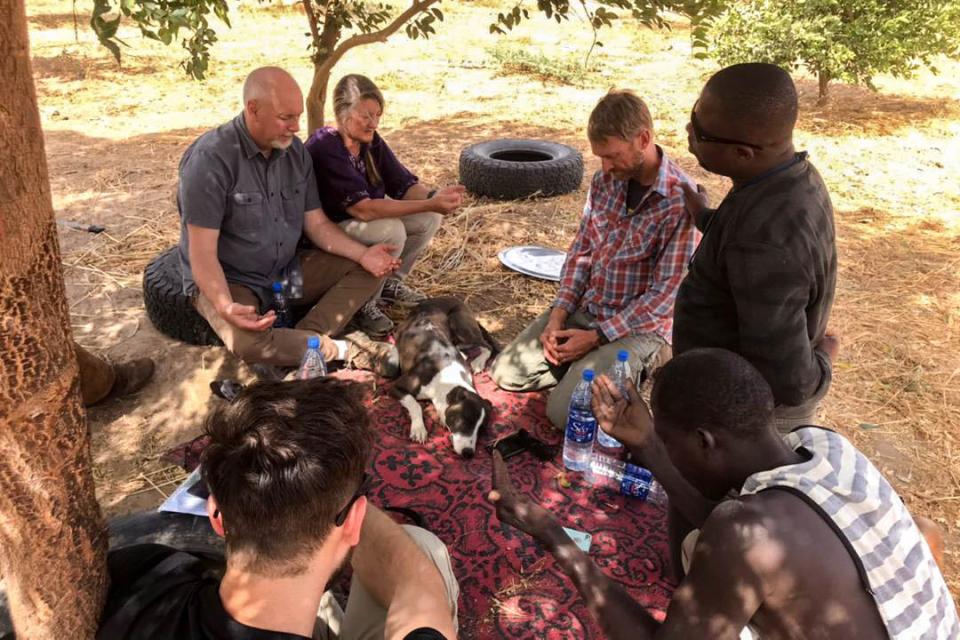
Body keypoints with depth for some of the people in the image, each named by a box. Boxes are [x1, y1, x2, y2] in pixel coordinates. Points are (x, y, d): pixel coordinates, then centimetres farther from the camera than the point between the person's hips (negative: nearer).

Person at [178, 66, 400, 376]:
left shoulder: (295, 150, 0)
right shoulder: (210, 158, -20)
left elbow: (316, 223, 5)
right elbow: (202, 252, -22)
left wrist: (362, 253, -11)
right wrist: (226, 308, -38)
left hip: (287, 271, 7)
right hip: (228, 281, -7)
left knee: (365, 270, -5)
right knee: (247, 343, -36)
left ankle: (300, 343, -22)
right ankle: (345, 349, -16)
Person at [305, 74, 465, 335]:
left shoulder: (371, 141, -3)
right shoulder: (324, 149, -27)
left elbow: (404, 186, -6)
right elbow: (363, 209, -35)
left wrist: (435, 196, -28)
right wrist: (429, 204, -38)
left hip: (364, 217, 8)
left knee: (429, 218, -6)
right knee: (391, 231, -32)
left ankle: (390, 282, 12)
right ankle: (364, 302, -9)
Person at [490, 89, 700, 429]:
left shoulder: (681, 202, -22)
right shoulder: (604, 181, -1)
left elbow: (665, 293, -21)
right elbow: (581, 251, 5)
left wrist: (596, 337, -18)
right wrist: (558, 315, -7)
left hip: (639, 327, -6)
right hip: (584, 310, 6)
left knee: (563, 412, -18)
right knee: (505, 373, 0)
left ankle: (635, 367, 6)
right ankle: (587, 366, 15)